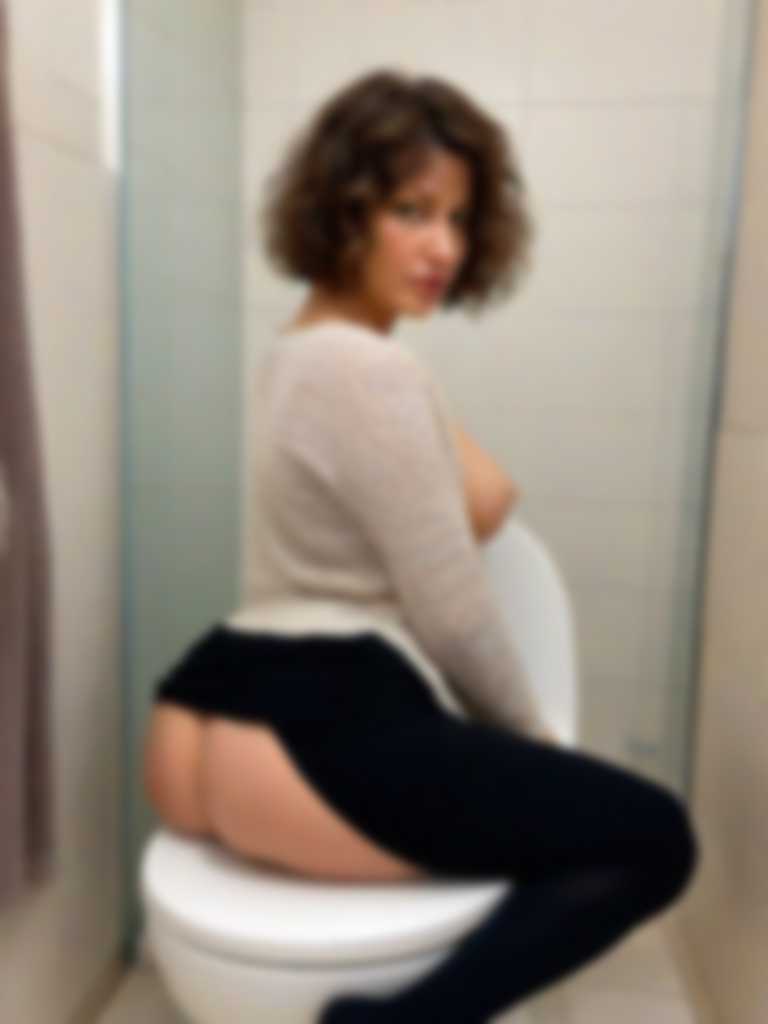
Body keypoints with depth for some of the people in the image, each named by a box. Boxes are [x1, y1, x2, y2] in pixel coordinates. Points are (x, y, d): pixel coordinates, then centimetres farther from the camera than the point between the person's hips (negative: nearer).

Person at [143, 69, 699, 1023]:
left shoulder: (300, 349, 14)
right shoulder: (370, 372, -17)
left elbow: (485, 503, 18)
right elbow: (454, 616, -13)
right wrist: (533, 736, 2)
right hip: (310, 740, -10)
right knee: (654, 837, -1)